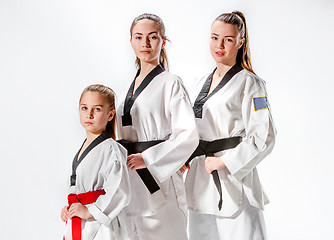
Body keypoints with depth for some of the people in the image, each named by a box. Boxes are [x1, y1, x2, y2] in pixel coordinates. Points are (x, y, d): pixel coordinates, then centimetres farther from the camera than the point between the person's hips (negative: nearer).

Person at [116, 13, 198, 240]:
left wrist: (147, 159, -18)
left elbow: (189, 135, -14)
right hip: (129, 184, 6)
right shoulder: (130, 87, 15)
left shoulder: (171, 83, -6)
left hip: (159, 181, -6)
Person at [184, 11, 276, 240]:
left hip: (234, 181, -6)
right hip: (200, 184, 6)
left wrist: (225, 162, -14)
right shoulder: (199, 85, 15)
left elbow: (263, 137, -12)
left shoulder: (249, 83, -5)